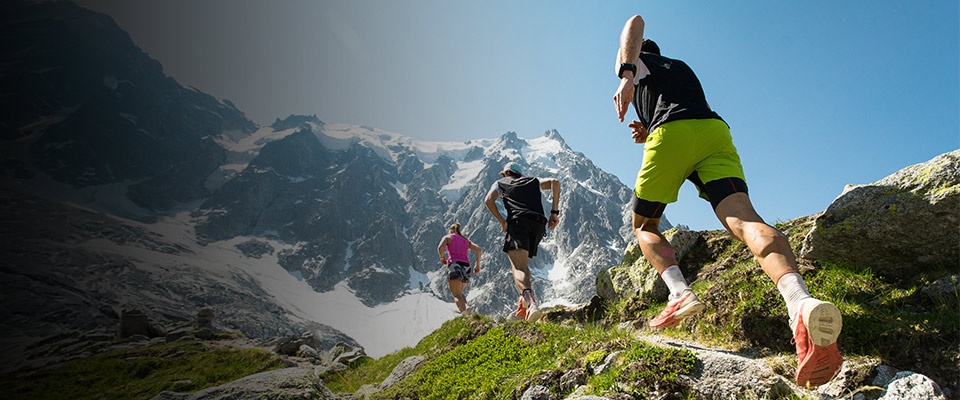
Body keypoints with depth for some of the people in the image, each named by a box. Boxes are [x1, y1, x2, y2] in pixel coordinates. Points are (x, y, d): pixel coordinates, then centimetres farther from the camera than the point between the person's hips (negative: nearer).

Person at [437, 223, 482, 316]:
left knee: (457, 295, -13)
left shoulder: (447, 237, 15)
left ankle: (464, 312, -40)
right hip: (466, 267, 5)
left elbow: (440, 248, -5)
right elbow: (478, 249, 12)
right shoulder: (466, 240, 26)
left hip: (454, 265, -5)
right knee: (459, 292, 21)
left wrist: (442, 257, 13)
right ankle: (466, 307, -9)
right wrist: (477, 264, 12)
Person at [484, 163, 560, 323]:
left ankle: (531, 302, -43)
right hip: (539, 225, 4)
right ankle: (524, 303, 6)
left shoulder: (500, 183, 25)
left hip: (518, 221, -4)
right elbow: (554, 182, 13)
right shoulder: (533, 182, 32)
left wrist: (502, 221, 8)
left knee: (519, 268, -18)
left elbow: (489, 200, 5)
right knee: (523, 264, 21)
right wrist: (554, 212, 9)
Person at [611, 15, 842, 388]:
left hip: (670, 134, -4)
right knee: (742, 217, -18)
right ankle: (800, 300, -46)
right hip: (716, 130, 4)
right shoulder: (683, 68, 42)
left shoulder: (632, 61, 27)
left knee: (644, 225, 12)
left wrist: (626, 77, -13)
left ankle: (679, 292, -14)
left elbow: (636, 22, 3)